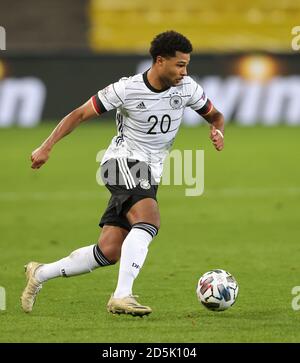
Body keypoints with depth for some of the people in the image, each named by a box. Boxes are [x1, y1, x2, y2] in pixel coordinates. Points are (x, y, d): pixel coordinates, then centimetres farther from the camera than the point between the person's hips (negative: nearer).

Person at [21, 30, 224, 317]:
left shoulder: (187, 88, 0)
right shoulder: (126, 89, -13)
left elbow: (215, 115, 16)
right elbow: (80, 114, -4)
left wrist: (217, 130, -9)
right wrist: (47, 147, -11)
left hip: (149, 175, 6)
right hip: (123, 162, -6)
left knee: (109, 252, -1)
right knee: (149, 219, -33)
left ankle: (40, 274, 16)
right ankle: (122, 296, -38)